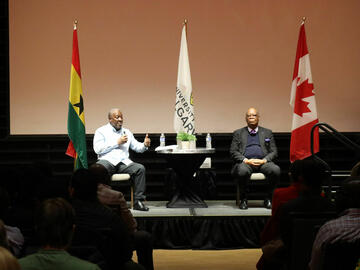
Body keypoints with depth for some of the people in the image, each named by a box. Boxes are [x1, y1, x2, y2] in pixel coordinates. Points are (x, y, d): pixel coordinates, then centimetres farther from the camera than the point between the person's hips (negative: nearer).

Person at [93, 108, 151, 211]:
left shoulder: (127, 132, 25)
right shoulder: (101, 131, 10)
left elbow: (137, 147, 21)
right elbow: (98, 149, -5)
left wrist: (145, 145, -3)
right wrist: (117, 142, -5)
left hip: (123, 162, 4)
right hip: (108, 160, -4)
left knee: (140, 168, -24)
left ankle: (138, 201, -21)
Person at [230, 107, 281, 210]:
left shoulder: (267, 133, 21)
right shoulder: (238, 133, 18)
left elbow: (274, 152, 13)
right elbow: (233, 152, 7)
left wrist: (264, 160, -8)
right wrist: (246, 160, -11)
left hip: (263, 162, 1)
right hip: (245, 162, -1)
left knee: (276, 170, -32)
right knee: (242, 171, -38)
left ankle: (268, 199, -14)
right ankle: (243, 199, -17)